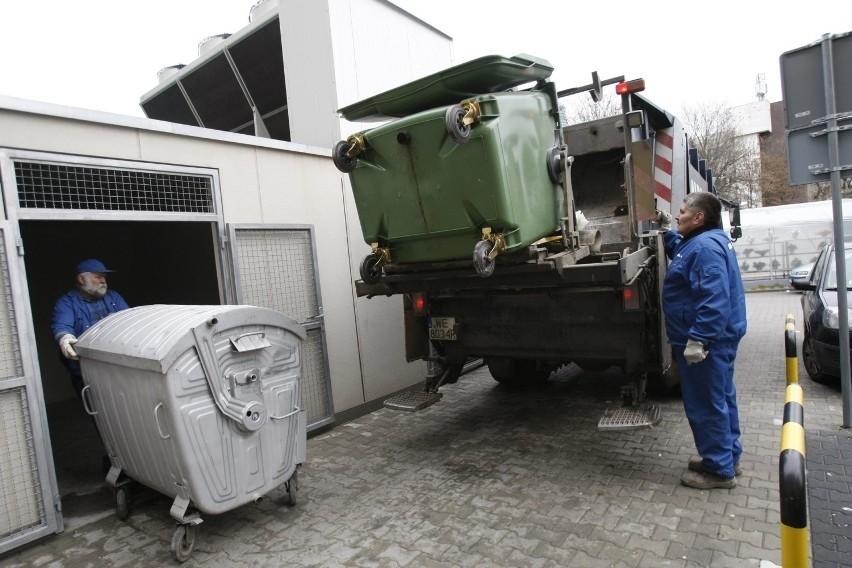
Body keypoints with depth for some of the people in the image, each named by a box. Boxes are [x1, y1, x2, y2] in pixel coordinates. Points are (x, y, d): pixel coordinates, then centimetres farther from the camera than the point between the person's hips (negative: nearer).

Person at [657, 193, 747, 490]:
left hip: (705, 342, -11)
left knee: (705, 405, 0)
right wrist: (667, 231, 23)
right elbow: (681, 254, 35)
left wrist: (697, 339, -30)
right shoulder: (703, 241, 12)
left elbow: (714, 299, -30)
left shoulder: (706, 247, -22)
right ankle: (728, 457, 34)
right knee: (720, 399, 20)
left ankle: (718, 470, 13)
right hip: (717, 339, 11)